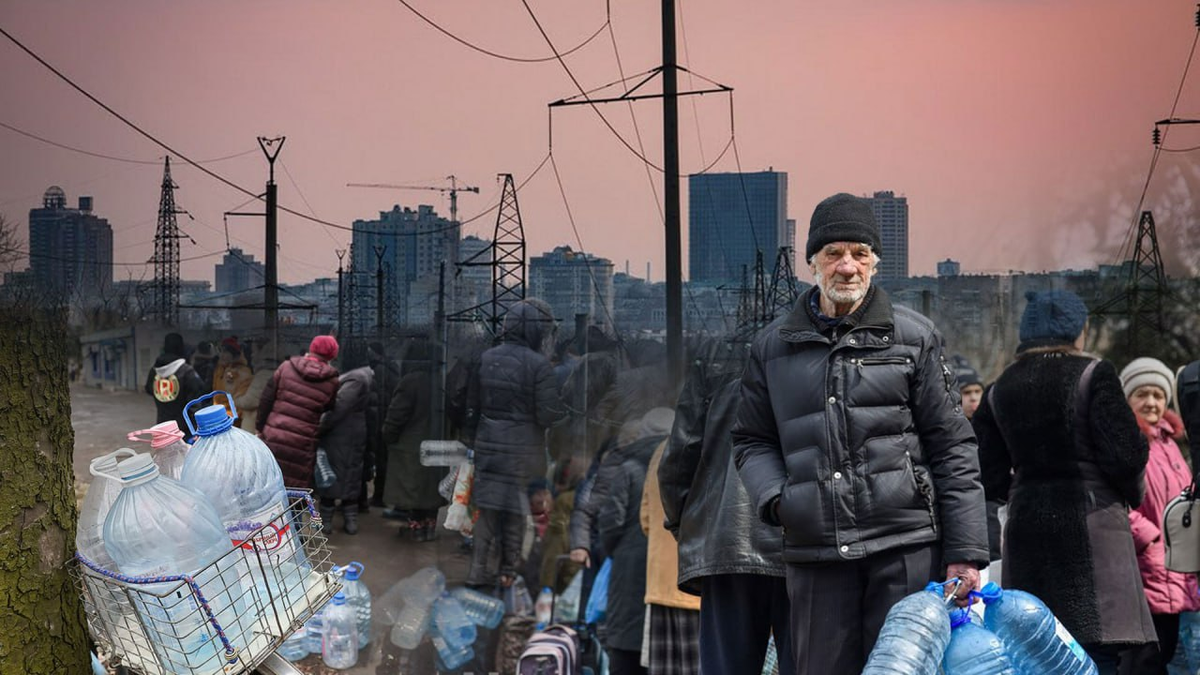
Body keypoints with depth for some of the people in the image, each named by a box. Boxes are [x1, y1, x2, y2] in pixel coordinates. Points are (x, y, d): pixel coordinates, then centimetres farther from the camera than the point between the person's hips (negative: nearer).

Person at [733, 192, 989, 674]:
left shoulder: (914, 337, 5)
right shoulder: (773, 346, 12)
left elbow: (953, 449, 3)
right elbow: (752, 441, 18)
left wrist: (966, 553, -2)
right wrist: (774, 497, -4)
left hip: (907, 548, -2)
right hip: (815, 554, 2)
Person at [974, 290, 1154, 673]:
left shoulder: (998, 390, 10)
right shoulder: (1093, 374, -3)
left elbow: (990, 480, 7)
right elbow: (1124, 455, -11)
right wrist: (1132, 493, 9)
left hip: (1025, 523, 5)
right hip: (1090, 522, -5)